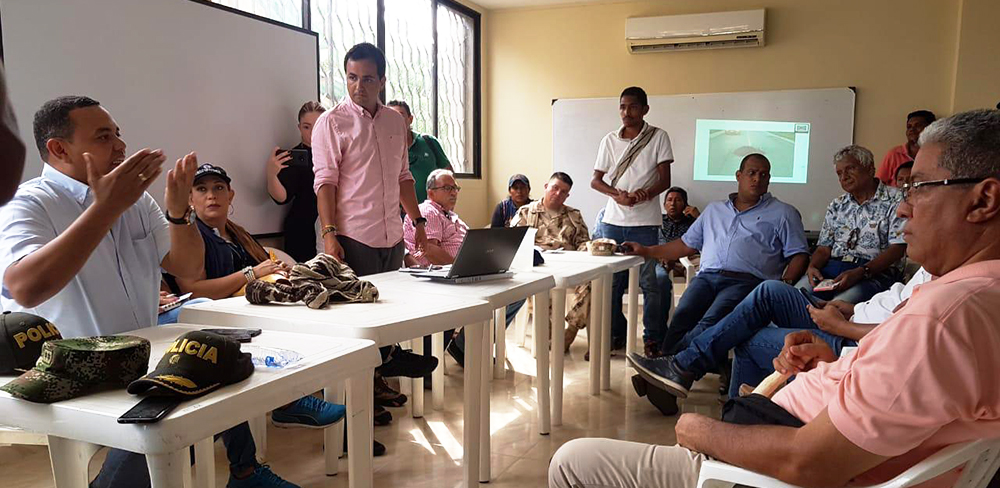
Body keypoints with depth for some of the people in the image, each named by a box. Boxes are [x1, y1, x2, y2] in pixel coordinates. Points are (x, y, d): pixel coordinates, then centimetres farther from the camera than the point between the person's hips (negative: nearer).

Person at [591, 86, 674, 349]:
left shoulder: (658, 137, 1)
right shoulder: (609, 140, 9)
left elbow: (665, 180, -2)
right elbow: (595, 181, 7)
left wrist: (644, 194, -23)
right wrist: (617, 195, -13)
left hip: (645, 221, -3)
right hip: (613, 219, 3)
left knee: (649, 282, -1)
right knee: (612, 280, 7)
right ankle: (616, 335, 20)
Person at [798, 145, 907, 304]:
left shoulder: (894, 200, 3)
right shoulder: (837, 205, 20)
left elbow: (897, 248, -7)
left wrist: (860, 272, -19)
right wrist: (813, 266, -7)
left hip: (876, 271, -5)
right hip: (833, 266, 5)